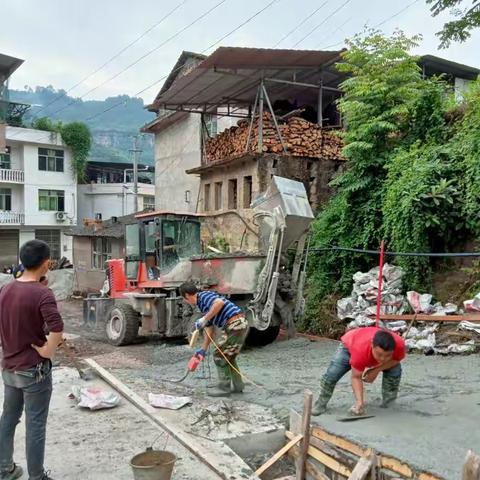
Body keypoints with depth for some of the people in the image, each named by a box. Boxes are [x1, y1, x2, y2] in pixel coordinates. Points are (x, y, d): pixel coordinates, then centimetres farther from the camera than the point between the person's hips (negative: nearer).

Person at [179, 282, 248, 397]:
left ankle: (224, 387, 14)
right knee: (229, 357, 22)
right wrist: (203, 350, 32)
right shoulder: (203, 305, 23)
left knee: (220, 356, 4)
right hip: (241, 325, 10)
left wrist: (204, 319, -18)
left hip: (235, 325, -10)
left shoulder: (204, 296, -5)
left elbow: (220, 303, -26)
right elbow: (210, 331, 27)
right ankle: (237, 385, 31)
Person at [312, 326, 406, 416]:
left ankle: (389, 403, 6)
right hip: (349, 345, -3)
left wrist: (376, 370, -31)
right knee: (332, 374, -17)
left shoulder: (399, 344, -40)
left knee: (395, 372, -17)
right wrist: (359, 401, -44)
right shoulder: (360, 350, -46)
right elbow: (356, 377, -34)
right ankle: (321, 403, 7)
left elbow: (395, 360, -17)